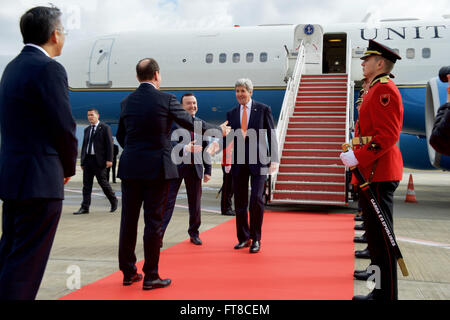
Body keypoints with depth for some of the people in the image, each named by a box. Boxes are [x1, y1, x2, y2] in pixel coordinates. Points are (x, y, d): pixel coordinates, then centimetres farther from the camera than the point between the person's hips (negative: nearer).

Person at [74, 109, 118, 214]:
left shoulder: (105, 128, 0)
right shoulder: (87, 129, 17)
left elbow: (109, 144, -6)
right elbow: (84, 145, 19)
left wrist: (109, 159, -13)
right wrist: (82, 161, 14)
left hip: (99, 160, -5)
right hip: (87, 159, 5)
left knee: (103, 182, 0)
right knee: (86, 184, 3)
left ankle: (114, 201, 20)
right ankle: (85, 207, 5)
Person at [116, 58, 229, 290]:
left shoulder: (127, 102, 7)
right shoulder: (165, 99, -7)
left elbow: (120, 136, 15)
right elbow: (191, 123, 1)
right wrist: (219, 130, 16)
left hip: (130, 168, 5)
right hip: (156, 168, -4)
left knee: (128, 220, 11)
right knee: (153, 221, 2)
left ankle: (128, 272, 21)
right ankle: (150, 276, 9)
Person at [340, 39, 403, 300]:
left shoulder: (385, 89, -12)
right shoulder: (377, 90, 19)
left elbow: (388, 135, -21)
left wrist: (358, 157, -21)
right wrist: (357, 154, 14)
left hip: (378, 174, -11)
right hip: (373, 172, 11)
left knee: (381, 235, -5)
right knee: (375, 233, 15)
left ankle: (388, 295, 4)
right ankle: (382, 291, 25)